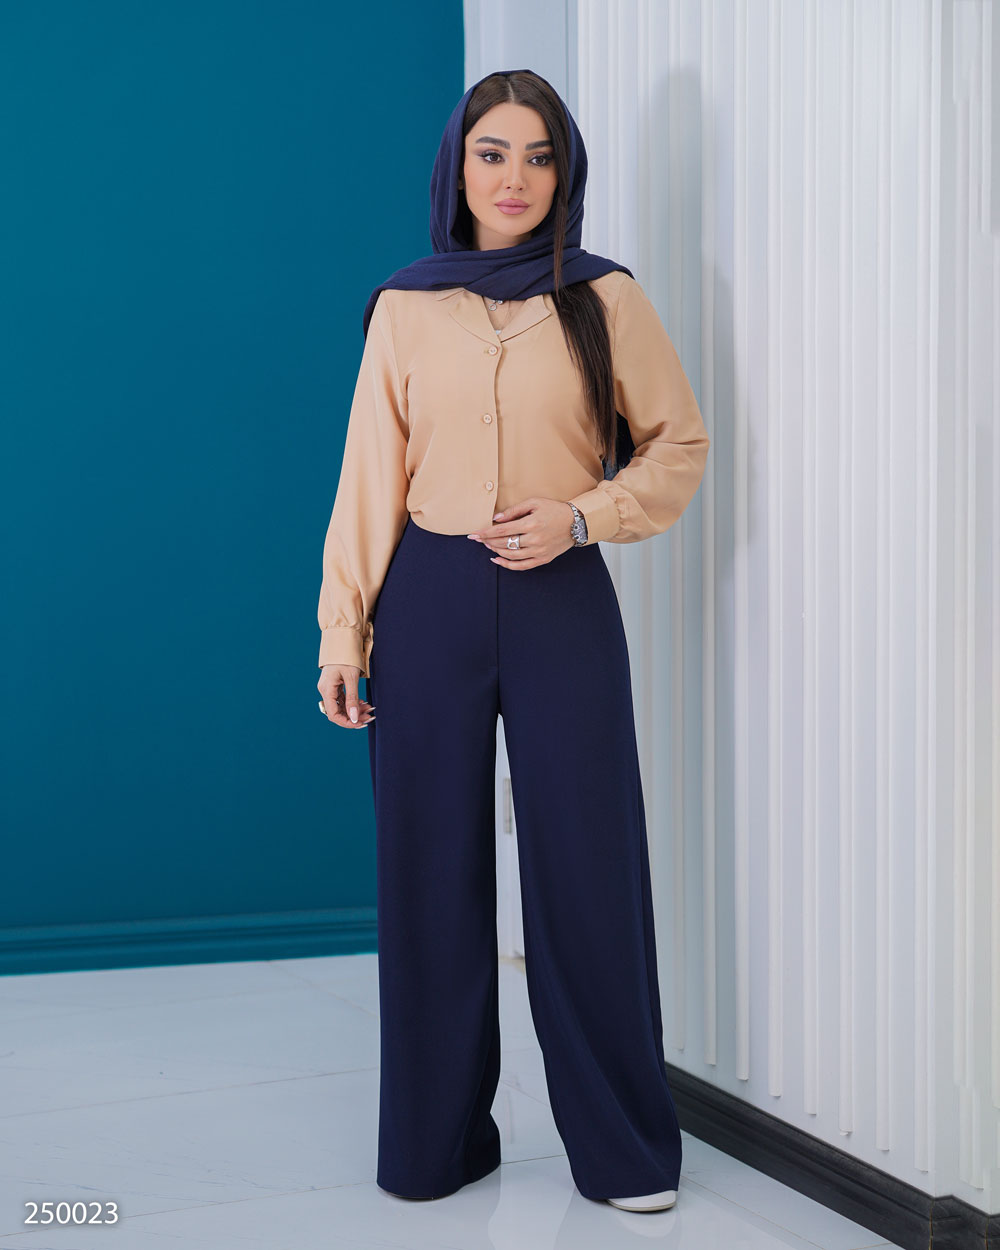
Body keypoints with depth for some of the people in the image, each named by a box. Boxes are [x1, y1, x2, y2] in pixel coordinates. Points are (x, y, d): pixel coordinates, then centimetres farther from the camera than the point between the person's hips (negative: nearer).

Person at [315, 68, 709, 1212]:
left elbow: (679, 444, 7)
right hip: (429, 602, 1)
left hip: (561, 602, -1)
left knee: (585, 864, 2)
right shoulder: (404, 307, 6)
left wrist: (581, 517, -9)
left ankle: (623, 1148, 19)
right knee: (432, 868, 6)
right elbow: (370, 474, 5)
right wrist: (343, 629, 1)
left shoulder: (606, 301, 4)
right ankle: (435, 1139, 23)